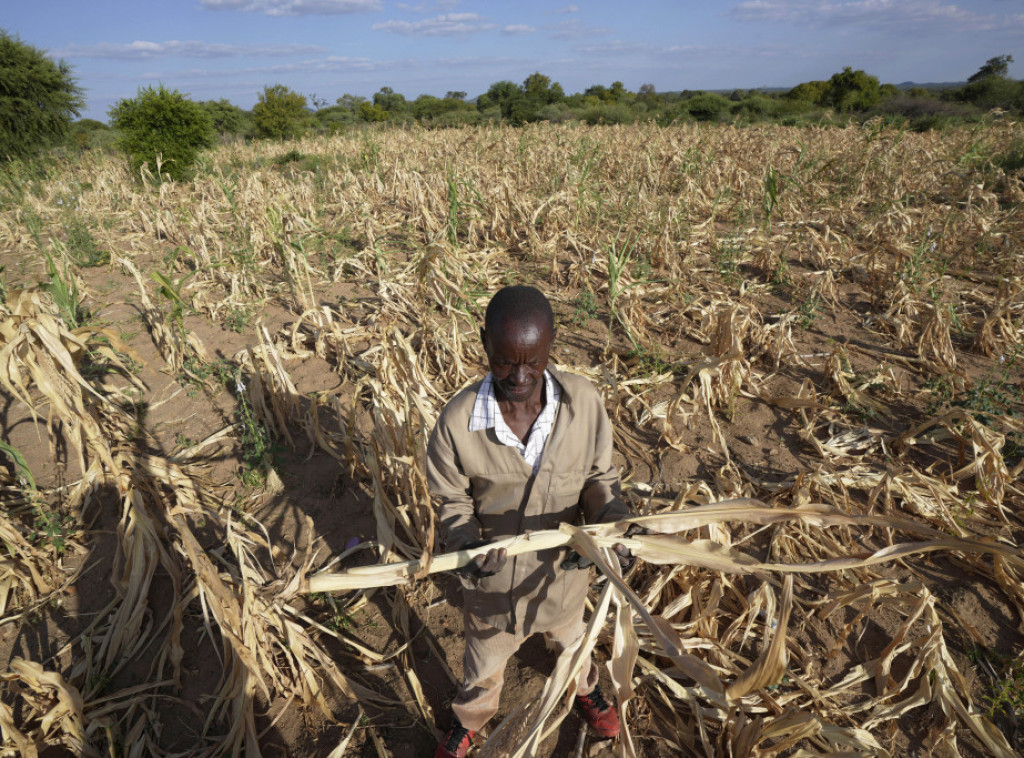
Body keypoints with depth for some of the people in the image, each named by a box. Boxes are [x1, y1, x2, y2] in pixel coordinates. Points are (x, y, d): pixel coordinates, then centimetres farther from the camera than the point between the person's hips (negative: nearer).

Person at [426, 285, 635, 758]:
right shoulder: (458, 421, -28)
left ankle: (585, 689, 71)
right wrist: (466, 544, -31)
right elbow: (452, 502, -12)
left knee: (569, 637, 36)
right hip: (492, 576, -1)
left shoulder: (584, 402, -24)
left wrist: (612, 523, -26)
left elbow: (599, 476, -9)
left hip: (563, 565, 2)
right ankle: (469, 719, 65)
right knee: (484, 657, 30)